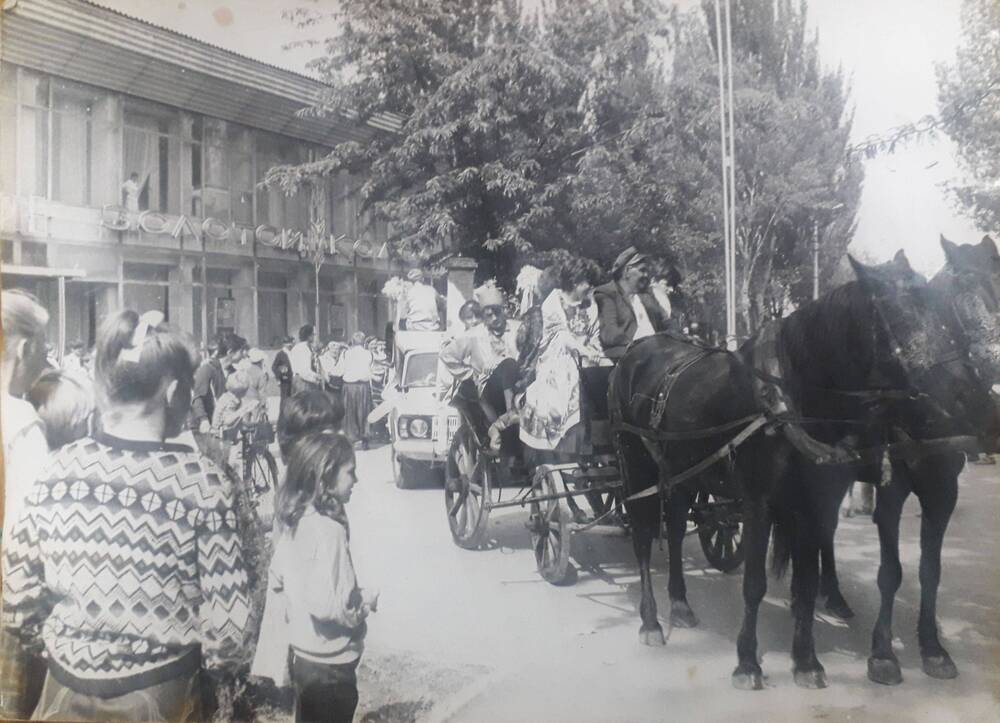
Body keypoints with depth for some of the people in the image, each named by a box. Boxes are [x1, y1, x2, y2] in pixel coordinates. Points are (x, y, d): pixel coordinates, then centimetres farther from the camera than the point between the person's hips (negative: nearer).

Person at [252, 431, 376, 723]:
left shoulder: (293, 521, 0)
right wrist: (366, 600, -12)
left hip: (302, 653, 8)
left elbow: (278, 580, 9)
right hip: (328, 662, -8)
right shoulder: (328, 530, -26)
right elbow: (327, 604, -30)